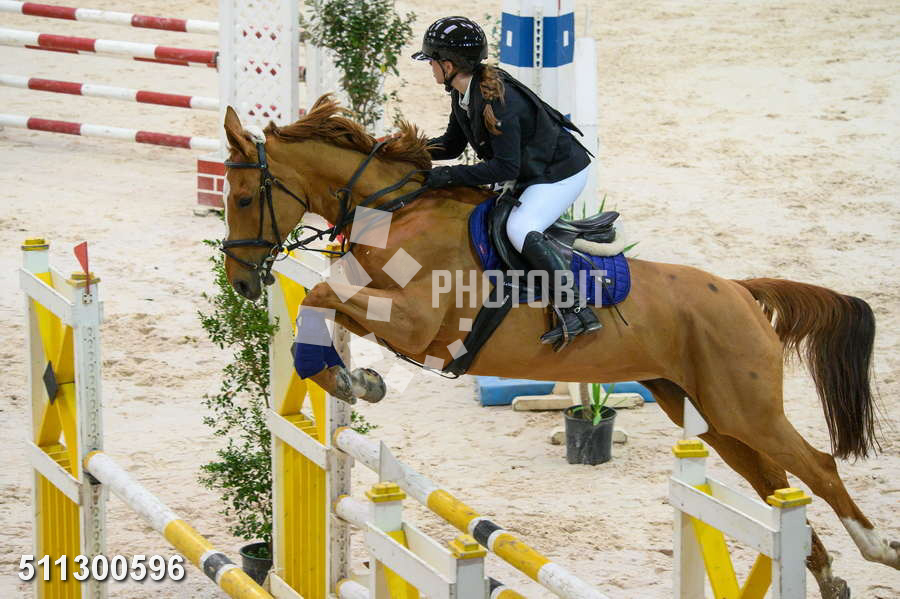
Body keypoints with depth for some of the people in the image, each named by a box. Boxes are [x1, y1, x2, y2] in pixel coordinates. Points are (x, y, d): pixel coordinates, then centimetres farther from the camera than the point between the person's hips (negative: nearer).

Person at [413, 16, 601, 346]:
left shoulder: (498, 101, -30)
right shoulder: (463, 94, -1)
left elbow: (505, 168, -31)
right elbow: (452, 145, 10)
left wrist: (450, 175, -31)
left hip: (561, 174, -11)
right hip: (531, 174, 11)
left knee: (520, 229, -31)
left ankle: (576, 310, -29)